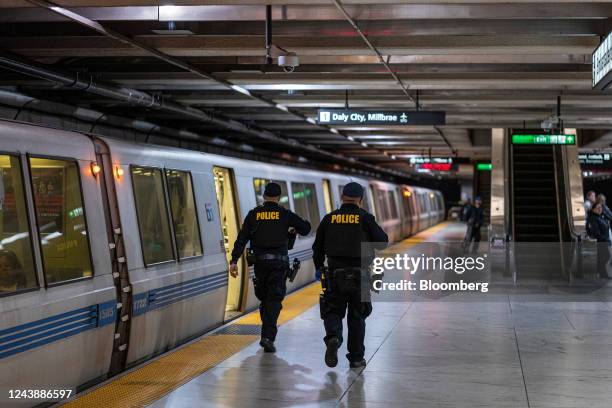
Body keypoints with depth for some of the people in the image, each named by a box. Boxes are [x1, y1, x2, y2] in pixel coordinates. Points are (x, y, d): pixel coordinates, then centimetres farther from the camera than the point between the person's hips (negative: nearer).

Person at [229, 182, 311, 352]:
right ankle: (268, 337, -14)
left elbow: (241, 239, -2)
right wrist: (294, 227, 24)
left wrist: (234, 260, -4)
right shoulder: (285, 214, 0)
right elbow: (305, 228, 2)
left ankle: (267, 334, 25)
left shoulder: (253, 214, 4)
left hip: (260, 262, 2)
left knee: (264, 298, 18)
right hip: (279, 262, -2)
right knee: (274, 300, -2)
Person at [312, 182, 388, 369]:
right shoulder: (365, 218, -4)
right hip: (359, 274, -1)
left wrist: (318, 267, 23)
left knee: (333, 312, 10)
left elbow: (318, 246, 8)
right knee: (357, 316, 11)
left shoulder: (329, 218, 3)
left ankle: (333, 337, -20)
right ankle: (356, 358, 14)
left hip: (334, 273, 1)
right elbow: (383, 242, -2)